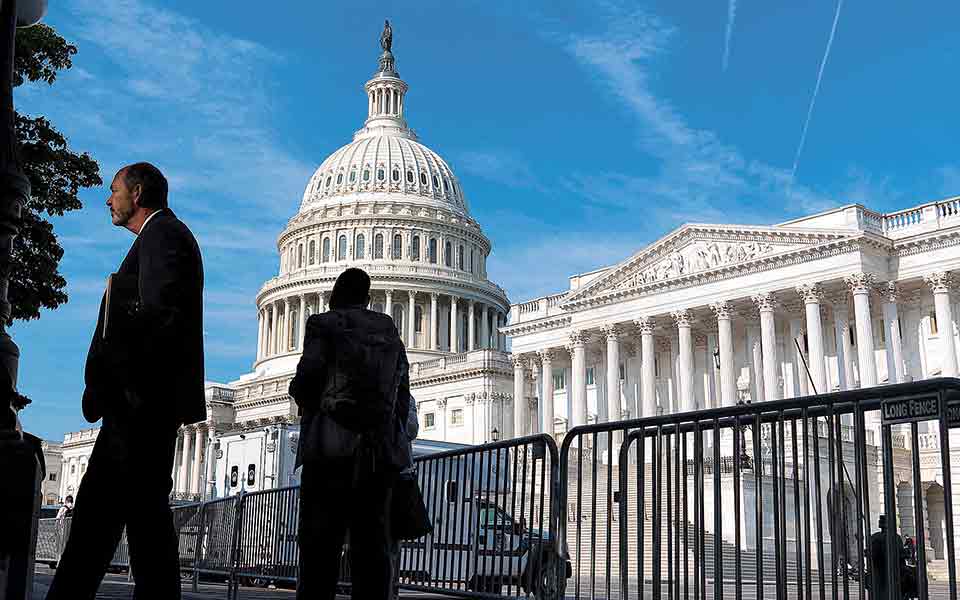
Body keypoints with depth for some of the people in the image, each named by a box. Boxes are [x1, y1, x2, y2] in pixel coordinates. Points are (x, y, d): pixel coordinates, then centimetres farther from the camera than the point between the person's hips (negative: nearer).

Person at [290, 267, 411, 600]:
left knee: (320, 546, -7)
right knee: (372, 545, 2)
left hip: (332, 447, -4)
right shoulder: (390, 332, 20)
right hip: (381, 451, 4)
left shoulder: (324, 323, 6)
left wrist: (299, 393, 12)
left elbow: (309, 377, -8)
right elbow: (403, 400, 15)